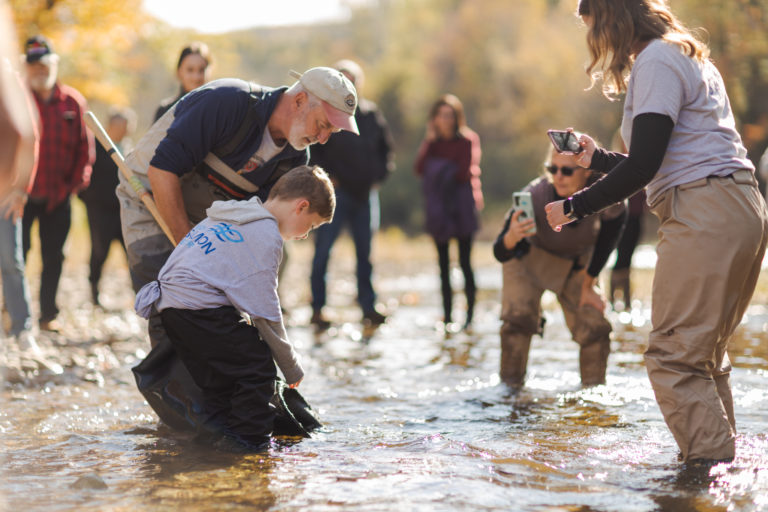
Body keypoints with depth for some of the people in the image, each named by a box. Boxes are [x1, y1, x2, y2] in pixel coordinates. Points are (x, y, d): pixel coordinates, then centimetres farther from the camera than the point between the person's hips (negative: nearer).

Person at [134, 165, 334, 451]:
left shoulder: (230, 217, 21)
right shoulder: (267, 235, -8)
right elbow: (265, 312, -9)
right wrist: (292, 368, 1)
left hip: (168, 305, 10)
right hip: (200, 308, -10)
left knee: (219, 381, 17)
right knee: (259, 371, -7)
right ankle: (247, 442, -2)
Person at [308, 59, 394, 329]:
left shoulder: (371, 113, 9)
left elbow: (386, 147, 20)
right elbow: (311, 150, -3)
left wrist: (378, 174, 8)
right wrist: (326, 175, -10)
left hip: (363, 193, 4)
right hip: (335, 192, -4)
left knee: (364, 251, 9)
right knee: (323, 250, -5)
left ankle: (368, 307, 16)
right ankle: (317, 308, 1)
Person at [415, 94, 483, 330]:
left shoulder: (467, 140, -2)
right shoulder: (432, 142, 11)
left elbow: (465, 173, -11)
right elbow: (420, 169, -3)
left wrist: (440, 168, -5)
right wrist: (429, 140, -6)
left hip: (461, 206, -4)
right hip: (438, 208, 4)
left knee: (465, 261, -8)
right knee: (443, 262, 4)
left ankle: (470, 313, -3)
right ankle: (447, 314, 6)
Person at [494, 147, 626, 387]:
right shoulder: (535, 195, -38)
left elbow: (614, 225, -9)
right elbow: (501, 254, -36)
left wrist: (588, 284, -5)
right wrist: (512, 236, -61)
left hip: (578, 262, 3)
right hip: (532, 254, -2)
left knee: (594, 326, -5)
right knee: (519, 315, -21)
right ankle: (510, 387, -7)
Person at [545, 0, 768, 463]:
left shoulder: (657, 60, -6)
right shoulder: (686, 56, 25)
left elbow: (643, 167, -15)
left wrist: (574, 207, -6)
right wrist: (598, 159, 40)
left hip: (704, 213, -10)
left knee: (674, 356, -11)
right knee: (705, 355, 14)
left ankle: (711, 462, -15)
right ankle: (724, 460, 16)